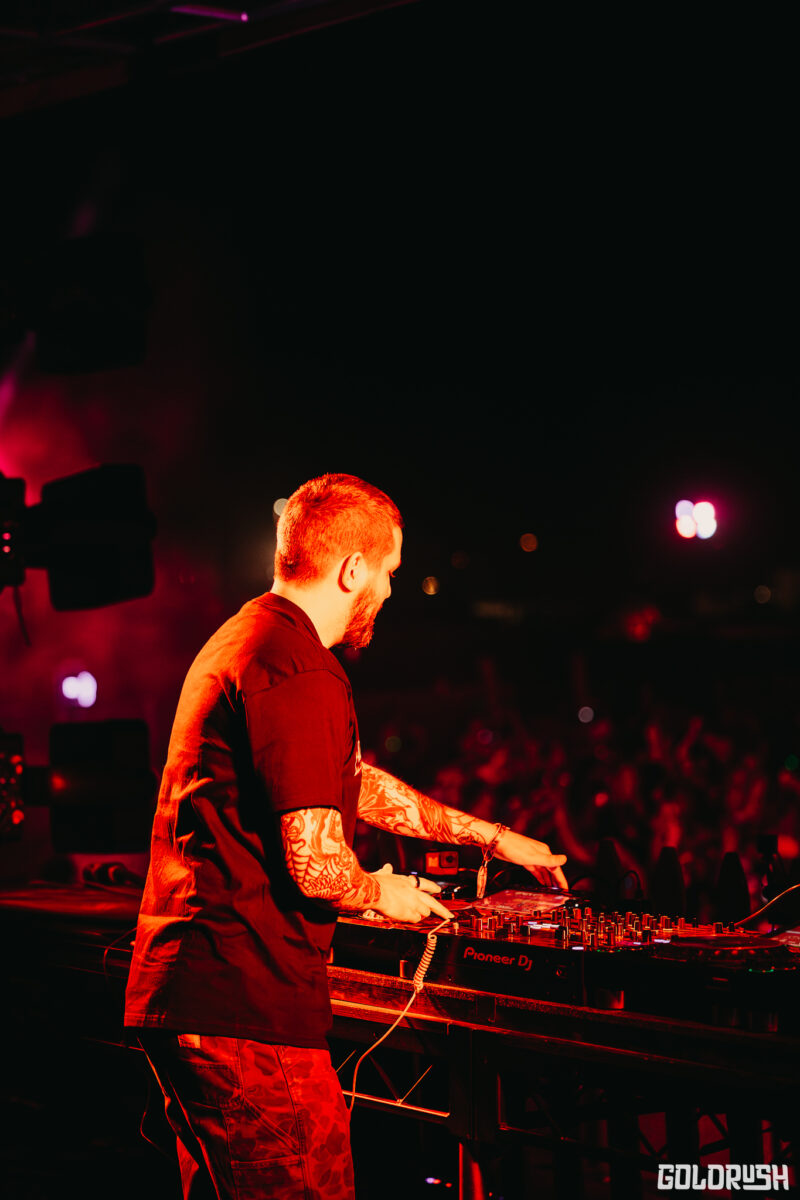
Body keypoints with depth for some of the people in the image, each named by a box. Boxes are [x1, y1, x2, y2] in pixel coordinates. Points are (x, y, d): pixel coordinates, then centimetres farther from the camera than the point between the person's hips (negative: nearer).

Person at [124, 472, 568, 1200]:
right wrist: (381, 894, 2)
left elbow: (357, 783, 29)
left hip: (178, 995, 11)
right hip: (246, 1008, -11)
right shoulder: (300, 675, -16)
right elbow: (315, 863, -21)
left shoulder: (240, 642, 18)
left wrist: (492, 835, 33)